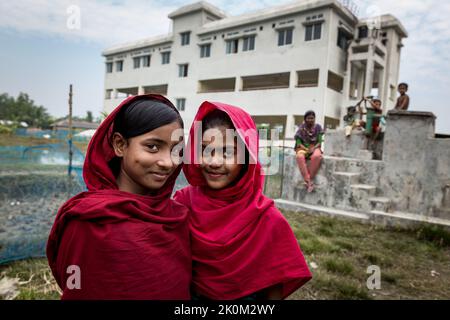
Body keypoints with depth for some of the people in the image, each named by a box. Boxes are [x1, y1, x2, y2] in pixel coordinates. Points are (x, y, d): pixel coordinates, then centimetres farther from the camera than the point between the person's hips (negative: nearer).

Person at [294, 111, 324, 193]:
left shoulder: (318, 127, 4)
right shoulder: (301, 128, 1)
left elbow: (319, 142, 1)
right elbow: (298, 143, -3)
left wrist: (313, 148, -18)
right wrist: (306, 149, -19)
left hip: (315, 148, 1)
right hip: (303, 148, 0)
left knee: (317, 156, -37)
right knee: (300, 156, -38)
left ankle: (308, 180, -30)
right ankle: (308, 181, -39)